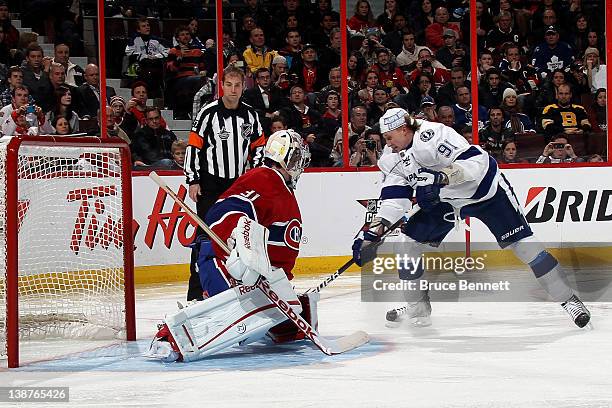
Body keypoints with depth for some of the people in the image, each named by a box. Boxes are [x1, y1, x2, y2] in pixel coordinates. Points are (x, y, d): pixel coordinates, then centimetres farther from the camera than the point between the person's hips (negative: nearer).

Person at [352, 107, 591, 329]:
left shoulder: (431, 135, -29)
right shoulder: (392, 158, -4)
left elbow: (474, 162, -36)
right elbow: (394, 198, -8)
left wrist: (438, 179, -45)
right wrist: (374, 230, -19)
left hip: (485, 189, -8)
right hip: (445, 200, 8)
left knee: (520, 242, -12)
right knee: (412, 239, -3)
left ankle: (568, 299, -5)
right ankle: (417, 308, 9)